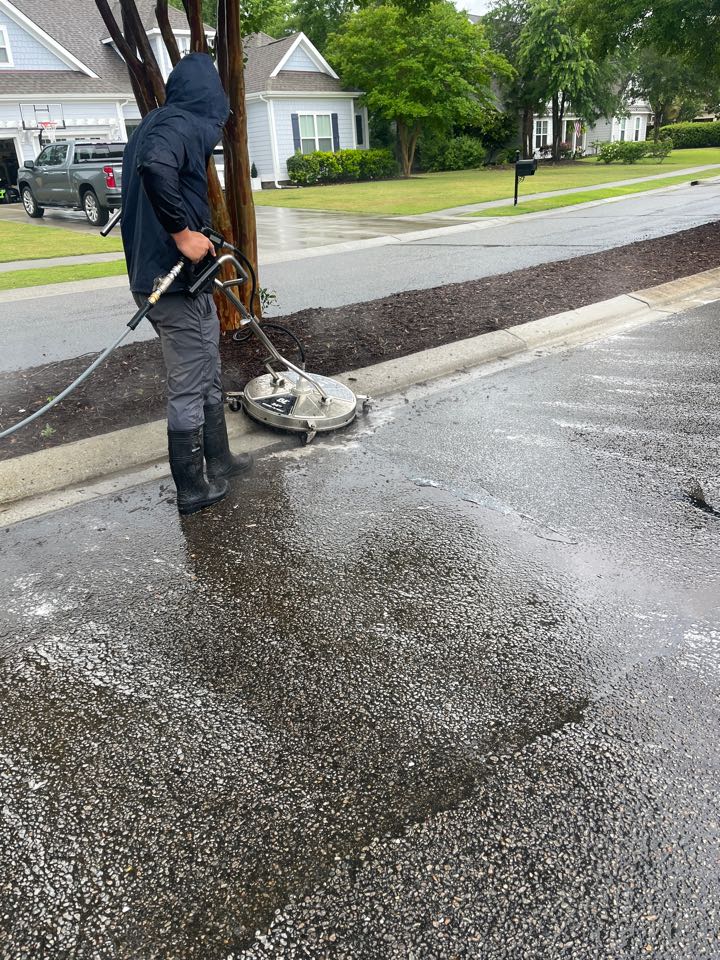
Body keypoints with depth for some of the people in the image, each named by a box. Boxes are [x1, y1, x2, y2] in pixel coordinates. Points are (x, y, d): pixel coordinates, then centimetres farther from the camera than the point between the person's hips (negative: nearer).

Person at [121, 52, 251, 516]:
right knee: (189, 388, 1)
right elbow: (155, 166, -33)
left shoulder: (156, 123, 17)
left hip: (156, 273, 10)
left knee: (208, 376, 20)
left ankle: (219, 460, 34)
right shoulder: (185, 124, -13)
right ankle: (192, 489, 13)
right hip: (176, 279, -10)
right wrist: (183, 232, -25)